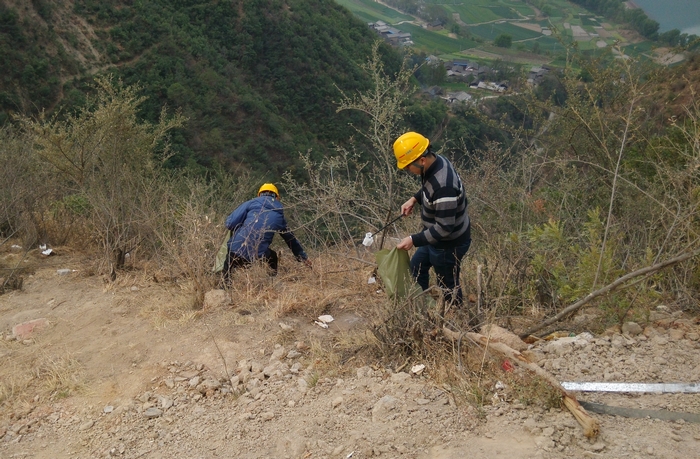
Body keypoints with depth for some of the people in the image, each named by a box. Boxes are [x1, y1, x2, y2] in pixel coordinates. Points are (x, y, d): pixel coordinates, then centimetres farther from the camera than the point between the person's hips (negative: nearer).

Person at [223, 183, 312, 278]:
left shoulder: (251, 203, 8)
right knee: (273, 258, 32)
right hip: (258, 256, 1)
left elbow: (230, 223, 1)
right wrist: (304, 257, 42)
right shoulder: (279, 215, 17)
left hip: (236, 250, -1)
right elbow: (291, 240, 29)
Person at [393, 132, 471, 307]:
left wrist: (413, 240, -30)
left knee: (448, 286, 12)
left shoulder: (443, 186, -38)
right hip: (436, 236, 10)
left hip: (449, 243, -10)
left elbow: (444, 228, -34)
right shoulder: (436, 161, -9)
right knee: (417, 267, 28)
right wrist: (414, 199, -1)